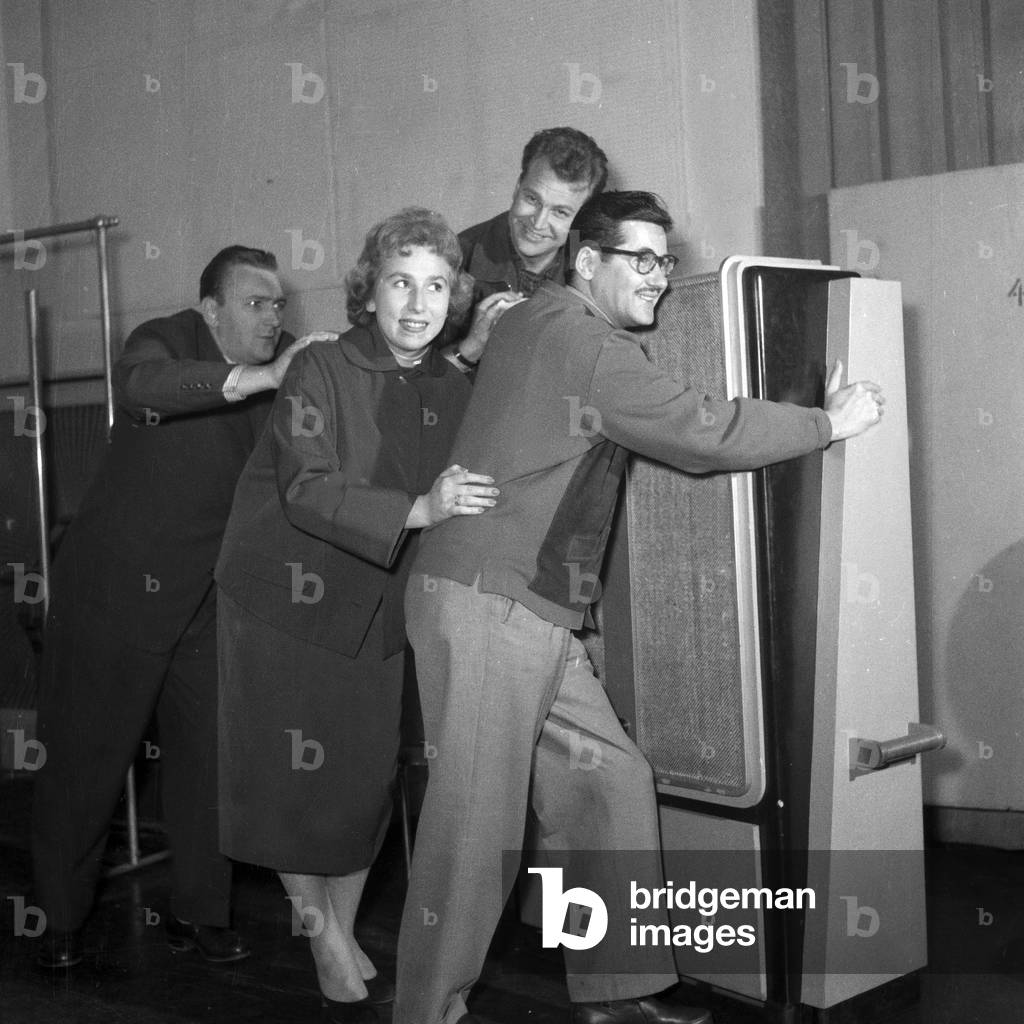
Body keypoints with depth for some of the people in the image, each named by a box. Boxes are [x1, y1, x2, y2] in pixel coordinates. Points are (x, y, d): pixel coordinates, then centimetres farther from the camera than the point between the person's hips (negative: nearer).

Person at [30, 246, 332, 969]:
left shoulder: (284, 366, 3)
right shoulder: (166, 339, -13)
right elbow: (139, 386, -36)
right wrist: (262, 379, -43)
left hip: (208, 598, 5)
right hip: (119, 587, -5)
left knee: (210, 754, 7)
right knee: (88, 759, 5)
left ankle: (199, 912, 22)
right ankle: (61, 921, 22)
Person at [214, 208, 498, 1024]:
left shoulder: (454, 390, 1)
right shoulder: (321, 372, -14)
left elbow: (461, 504, 4)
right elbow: (307, 491, -25)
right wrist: (417, 511, -36)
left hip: (381, 614, 4)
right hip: (290, 604, -4)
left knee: (368, 781, 9)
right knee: (295, 783, 0)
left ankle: (343, 942, 27)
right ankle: (331, 948, 19)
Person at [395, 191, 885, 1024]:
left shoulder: (533, 320, 16)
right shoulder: (581, 341, -12)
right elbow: (700, 432, -16)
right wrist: (830, 423, -2)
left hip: (532, 614, 10)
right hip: (486, 604, -10)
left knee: (611, 785, 9)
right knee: (478, 819, -4)